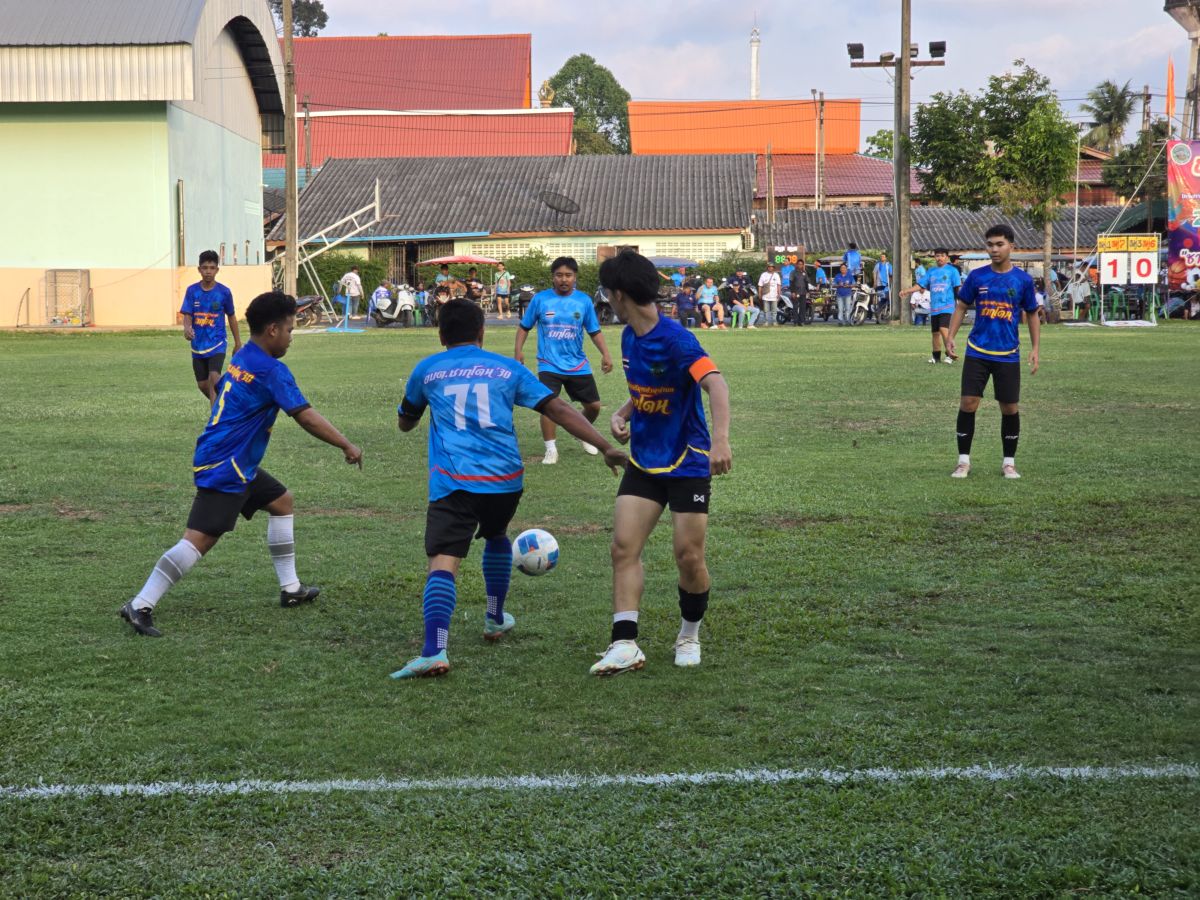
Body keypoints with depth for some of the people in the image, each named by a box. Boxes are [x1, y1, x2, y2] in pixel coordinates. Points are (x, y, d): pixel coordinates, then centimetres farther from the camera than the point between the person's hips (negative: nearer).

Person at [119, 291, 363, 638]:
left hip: (239, 466, 11)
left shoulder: (241, 359, 10)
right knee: (199, 539, -15)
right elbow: (306, 417, -18)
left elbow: (218, 387, 27)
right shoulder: (272, 371, -17)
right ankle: (141, 606, -16)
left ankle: (290, 588, 27)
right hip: (224, 469, -11)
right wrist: (346, 446, -11)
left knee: (282, 502, 21)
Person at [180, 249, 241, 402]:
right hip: (198, 345, 3)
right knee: (202, 384, 11)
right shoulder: (192, 291, -3)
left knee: (214, 378, -23)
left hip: (217, 343, -3)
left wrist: (238, 343, 11)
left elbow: (231, 317, 5)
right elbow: (187, 316, -8)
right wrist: (187, 328, -32)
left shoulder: (224, 292, -6)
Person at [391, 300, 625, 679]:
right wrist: (606, 447, 6)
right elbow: (559, 410, 7)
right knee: (496, 537, 32)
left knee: (442, 562, -13)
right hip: (504, 478, 3)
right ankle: (495, 619, 45)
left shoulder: (426, 370, 13)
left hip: (453, 480, -3)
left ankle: (434, 651, -33)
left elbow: (405, 423, 28)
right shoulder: (507, 369, 14)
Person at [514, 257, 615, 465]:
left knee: (594, 405, 7)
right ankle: (551, 450, -7)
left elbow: (594, 331, 5)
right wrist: (518, 350, -7)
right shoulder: (540, 299, -4)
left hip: (577, 364, 3)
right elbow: (524, 327, 6)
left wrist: (605, 354, -8)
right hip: (549, 364, -2)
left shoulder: (584, 300, -1)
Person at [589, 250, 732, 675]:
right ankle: (625, 645, -7)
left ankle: (690, 635, 22)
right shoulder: (629, 337, 6)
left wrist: (720, 439, -46)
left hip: (687, 462, -7)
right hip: (644, 461, 7)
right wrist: (623, 413, 3)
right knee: (623, 546, -6)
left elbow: (715, 383, -31)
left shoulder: (674, 338, -19)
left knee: (689, 556, -3)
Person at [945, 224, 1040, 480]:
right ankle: (963, 461, 6)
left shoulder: (1023, 279, 0)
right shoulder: (977, 276, 1)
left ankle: (1009, 463, 18)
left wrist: (1035, 349, 2)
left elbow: (1033, 315, 9)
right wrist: (951, 337, -2)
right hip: (977, 352, 0)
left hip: (1008, 355, 0)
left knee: (1010, 408, 3)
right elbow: (961, 306, 10)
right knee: (968, 404, -6)